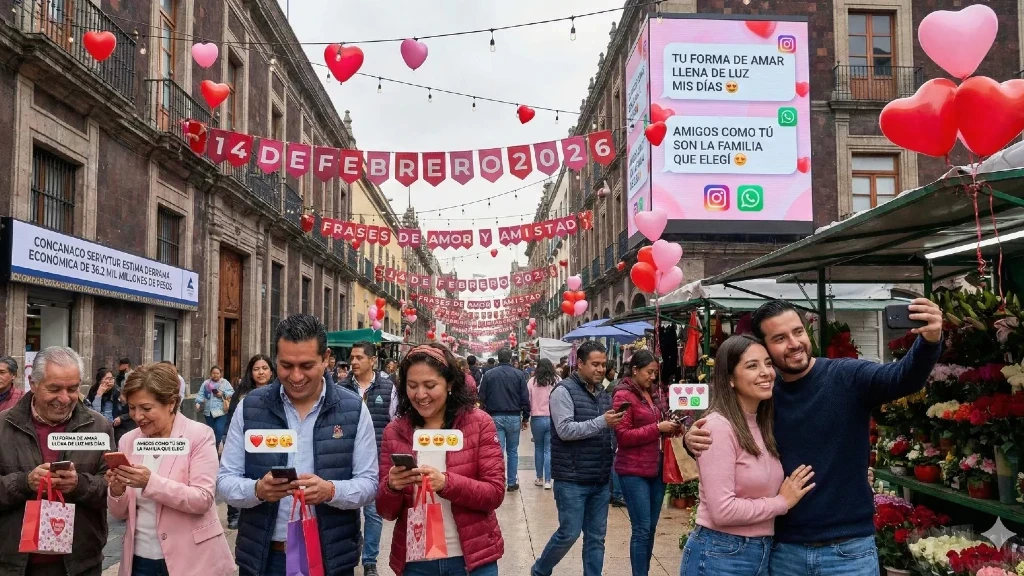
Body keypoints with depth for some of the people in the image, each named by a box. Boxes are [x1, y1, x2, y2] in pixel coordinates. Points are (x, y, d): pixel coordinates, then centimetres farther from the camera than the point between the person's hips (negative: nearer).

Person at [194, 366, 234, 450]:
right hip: (209, 411, 3)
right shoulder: (206, 383, 9)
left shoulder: (225, 383, 5)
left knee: (220, 430, -14)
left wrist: (223, 394, -15)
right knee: (211, 431, 13)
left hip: (221, 411, -3)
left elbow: (232, 392, 0)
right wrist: (198, 403, -14)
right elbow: (201, 395, 2)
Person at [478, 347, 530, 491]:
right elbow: (525, 398, -3)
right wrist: (525, 417, 6)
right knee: (512, 451, 13)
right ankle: (512, 483, 18)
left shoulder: (488, 374, -1)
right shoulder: (519, 374, -3)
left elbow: (482, 398, 0)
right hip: (514, 417, 0)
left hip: (495, 417, 0)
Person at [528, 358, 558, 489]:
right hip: (553, 419, 0)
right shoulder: (557, 381, -4)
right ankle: (547, 481, 1)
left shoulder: (532, 381, -2)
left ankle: (540, 478, 22)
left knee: (538, 448, 16)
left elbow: (527, 400, 1)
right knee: (549, 450, 4)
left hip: (537, 418, 1)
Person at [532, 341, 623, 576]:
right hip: (572, 479, -6)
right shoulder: (564, 391, -9)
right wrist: (601, 422, -25)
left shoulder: (604, 394, 12)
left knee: (596, 537, 10)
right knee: (569, 533, 0)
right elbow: (565, 430, -19)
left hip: (600, 480, 6)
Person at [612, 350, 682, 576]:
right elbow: (623, 436, -15)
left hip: (657, 468, 7)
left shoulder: (653, 392, 11)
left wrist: (671, 427, 2)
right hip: (634, 471, -7)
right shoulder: (623, 395, -9)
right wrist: (658, 428, -18)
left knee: (651, 528, 11)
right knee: (641, 529, -5)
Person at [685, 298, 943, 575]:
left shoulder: (847, 376, -6)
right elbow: (718, 443, 9)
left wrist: (929, 340, -42)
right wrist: (695, 439, -14)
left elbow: (902, 377, -23)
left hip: (848, 550, -2)